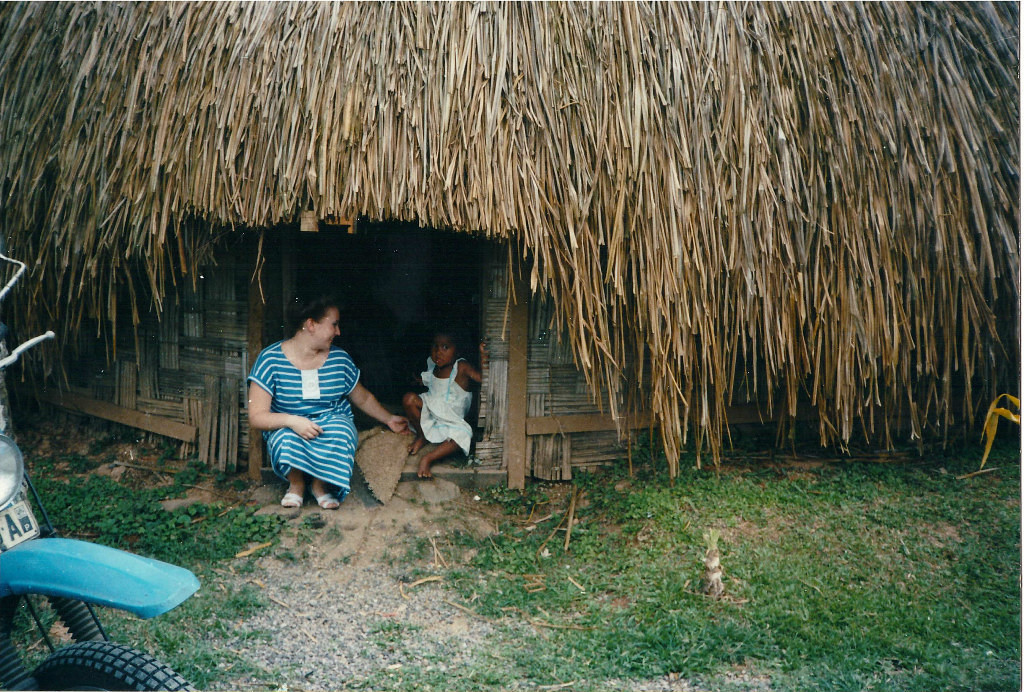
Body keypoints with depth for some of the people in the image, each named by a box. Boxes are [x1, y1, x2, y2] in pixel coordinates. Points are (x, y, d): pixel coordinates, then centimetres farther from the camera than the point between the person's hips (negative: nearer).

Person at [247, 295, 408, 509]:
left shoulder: (340, 359, 2)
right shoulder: (271, 359, -10)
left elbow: (364, 399, 19)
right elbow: (257, 417, -15)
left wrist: (389, 419, 18)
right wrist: (292, 421, -31)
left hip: (332, 421, 2)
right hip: (287, 426, -2)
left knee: (341, 434, -34)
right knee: (286, 438, -37)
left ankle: (320, 484, -5)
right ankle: (296, 484, -4)